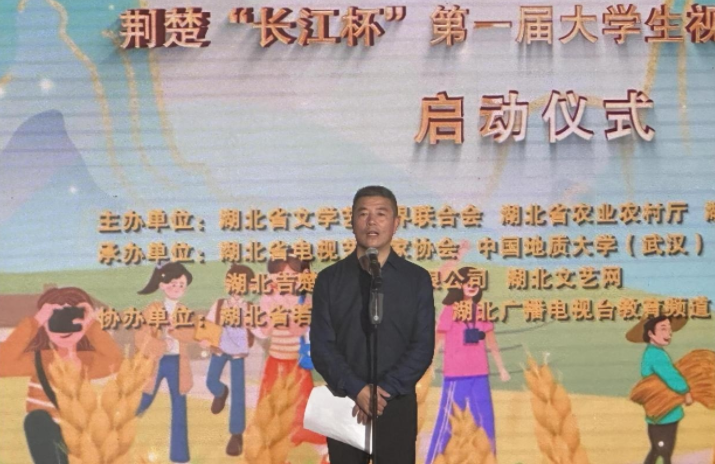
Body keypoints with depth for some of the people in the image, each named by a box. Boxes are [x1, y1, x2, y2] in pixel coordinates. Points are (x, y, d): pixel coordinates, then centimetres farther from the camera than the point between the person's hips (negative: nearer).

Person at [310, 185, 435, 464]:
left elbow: (423, 346, -3)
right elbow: (321, 346, -2)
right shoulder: (329, 279, 4)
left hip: (397, 404, -1)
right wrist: (356, 389, -16)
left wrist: (385, 390, -15)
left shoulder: (417, 279, 3)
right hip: (343, 404, 1)